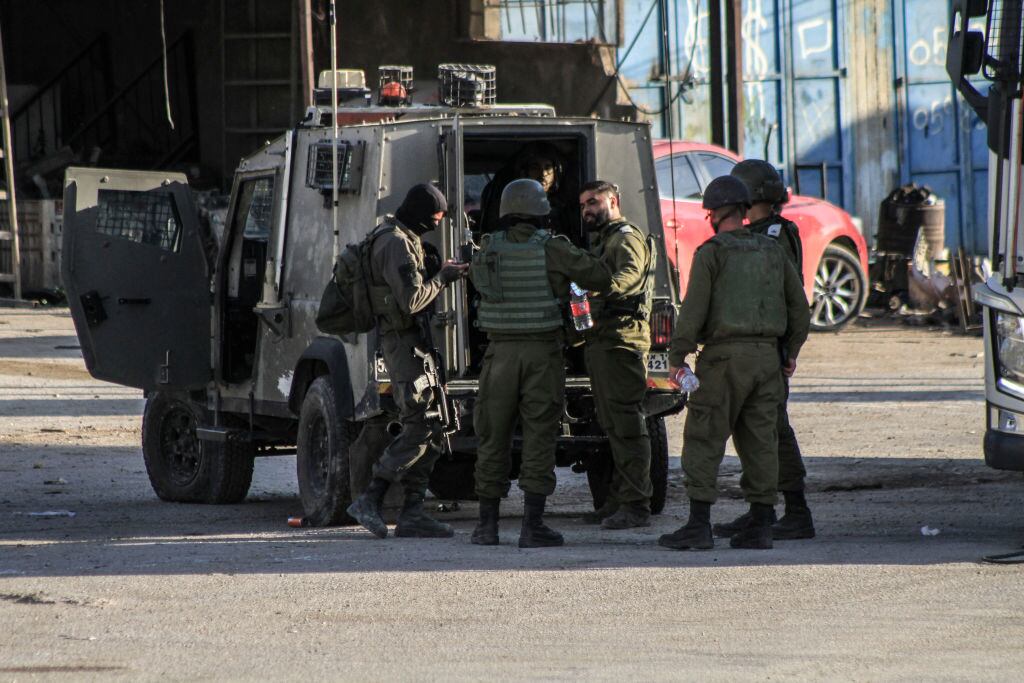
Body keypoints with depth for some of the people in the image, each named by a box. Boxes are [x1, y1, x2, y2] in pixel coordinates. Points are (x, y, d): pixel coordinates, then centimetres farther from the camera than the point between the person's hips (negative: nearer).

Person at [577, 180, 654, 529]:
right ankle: (619, 500, 15)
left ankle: (636, 504, -16)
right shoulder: (601, 241, 27)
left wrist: (597, 287, -44)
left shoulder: (627, 237, -6)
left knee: (626, 422, -13)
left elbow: (629, 275, -27)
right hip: (598, 339, 11)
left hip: (622, 338, -11)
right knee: (611, 424, 11)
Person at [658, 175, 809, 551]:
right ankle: (759, 526, 6)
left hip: (725, 355, -6)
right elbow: (799, 305, 15)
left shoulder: (710, 253, -6)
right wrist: (791, 351, 25)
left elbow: (694, 307, -14)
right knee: (759, 441, 8)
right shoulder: (771, 251, 12)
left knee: (704, 440, -3)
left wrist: (677, 357, -11)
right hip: (766, 357, 6)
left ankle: (699, 525, -9)